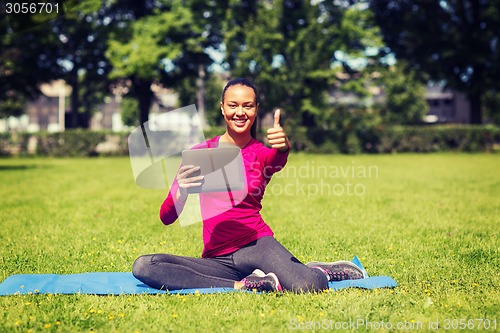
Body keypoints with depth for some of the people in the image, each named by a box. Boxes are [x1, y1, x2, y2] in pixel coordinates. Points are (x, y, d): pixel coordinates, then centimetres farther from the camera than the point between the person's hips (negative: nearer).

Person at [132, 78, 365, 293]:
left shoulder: (263, 154, 6)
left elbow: (278, 160, -23)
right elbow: (166, 218, -1)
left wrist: (284, 147, -47)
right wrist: (181, 193, -23)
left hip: (256, 246, -2)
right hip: (216, 259, 3)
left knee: (308, 286, -33)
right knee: (143, 266, -23)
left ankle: (320, 271, 5)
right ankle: (241, 285, -21)